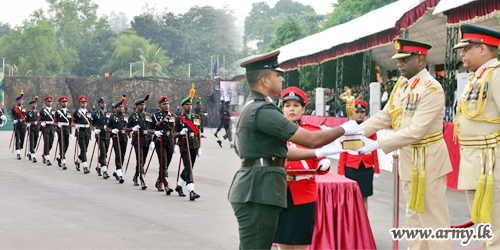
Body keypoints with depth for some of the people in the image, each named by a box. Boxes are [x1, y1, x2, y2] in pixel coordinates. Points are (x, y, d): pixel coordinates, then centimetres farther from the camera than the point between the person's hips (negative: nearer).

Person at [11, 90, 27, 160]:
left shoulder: (25, 108, 11)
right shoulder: (14, 108, 5)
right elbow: (12, 116, 11)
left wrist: (26, 122, 2)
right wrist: (13, 120, -7)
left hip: (23, 125, 3)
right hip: (17, 125, -3)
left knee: (22, 139, 4)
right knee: (17, 139, -10)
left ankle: (19, 150, 26)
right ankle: (18, 154, -13)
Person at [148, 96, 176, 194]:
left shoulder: (173, 116, 12)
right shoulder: (155, 116, 1)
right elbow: (149, 129, 3)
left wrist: (175, 144, 15)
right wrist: (155, 132, -18)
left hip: (170, 143, 5)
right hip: (160, 142, -5)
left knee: (166, 165, 11)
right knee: (163, 164, -16)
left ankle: (158, 182, 29)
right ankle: (166, 185, -24)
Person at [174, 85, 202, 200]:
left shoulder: (196, 118, 12)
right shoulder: (179, 119, 2)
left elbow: (198, 133, 16)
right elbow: (175, 134, 4)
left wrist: (199, 147, 12)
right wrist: (181, 133, -18)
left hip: (194, 145, 5)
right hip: (184, 146, -5)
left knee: (189, 168, 12)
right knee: (188, 168, -16)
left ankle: (179, 186, 32)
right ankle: (191, 191, -26)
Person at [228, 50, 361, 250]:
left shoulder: (252, 108, 18)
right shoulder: (262, 111, -16)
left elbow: (280, 152, 22)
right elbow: (311, 140, -17)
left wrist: (321, 153, 22)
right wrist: (344, 129, -1)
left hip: (255, 194, 11)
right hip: (258, 195, -11)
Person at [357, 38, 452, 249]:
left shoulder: (431, 89, -20)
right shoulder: (402, 85, 8)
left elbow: (416, 131, -26)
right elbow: (384, 116, 8)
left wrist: (377, 145, -28)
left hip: (427, 161, -9)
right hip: (408, 159, 9)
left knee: (433, 217, -2)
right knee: (413, 216, 17)